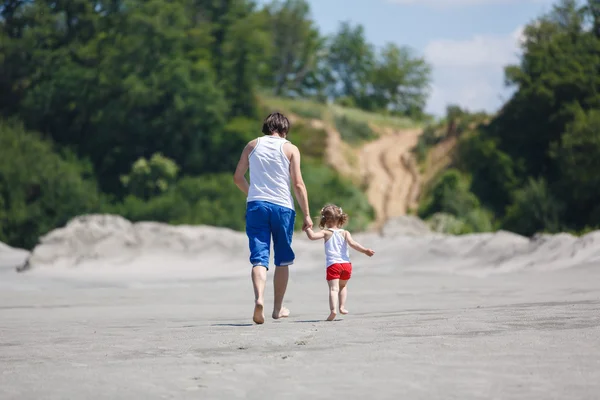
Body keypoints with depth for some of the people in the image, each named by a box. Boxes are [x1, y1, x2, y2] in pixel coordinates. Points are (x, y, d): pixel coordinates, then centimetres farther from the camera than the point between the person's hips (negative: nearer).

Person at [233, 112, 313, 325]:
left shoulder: (252, 145, 10)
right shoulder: (290, 149, 2)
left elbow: (238, 177, 12)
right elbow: (298, 184, -4)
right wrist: (306, 215, 0)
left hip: (256, 205, 1)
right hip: (282, 206, -1)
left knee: (259, 257, -4)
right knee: (282, 260, 14)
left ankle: (259, 298, -29)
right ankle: (278, 308, 20)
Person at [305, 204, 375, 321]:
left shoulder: (326, 233, 4)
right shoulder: (345, 233, 8)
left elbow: (312, 236, -10)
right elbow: (352, 243, -7)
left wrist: (307, 228, 6)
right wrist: (365, 250, -6)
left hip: (332, 265, -3)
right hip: (346, 264, 3)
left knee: (333, 288, -12)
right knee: (343, 286, 27)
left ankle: (333, 309, -29)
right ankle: (342, 306, 20)